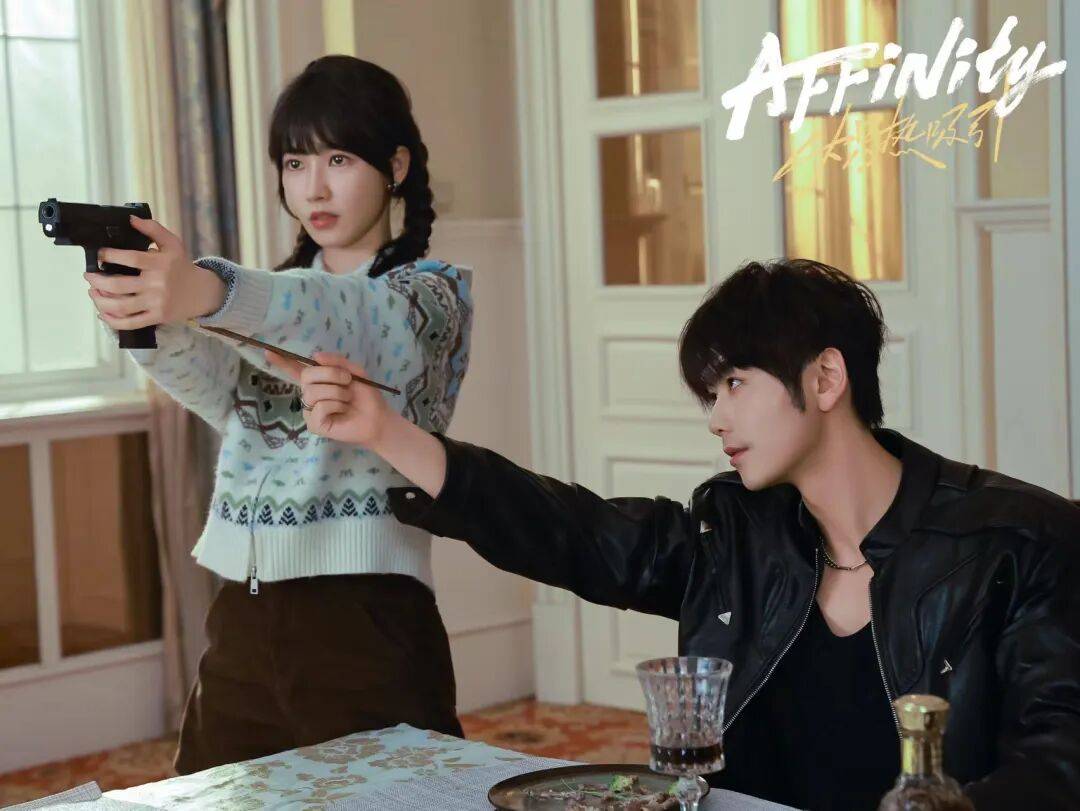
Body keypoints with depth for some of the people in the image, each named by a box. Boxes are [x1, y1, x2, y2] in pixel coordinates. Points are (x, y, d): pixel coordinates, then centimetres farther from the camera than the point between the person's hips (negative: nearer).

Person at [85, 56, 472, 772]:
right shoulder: (277, 293, 16)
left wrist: (210, 291, -42)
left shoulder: (432, 291, -1)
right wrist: (156, 319, -27)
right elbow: (220, 390, -5)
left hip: (364, 619, -5)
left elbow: (349, 316, -25)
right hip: (243, 622, 5)